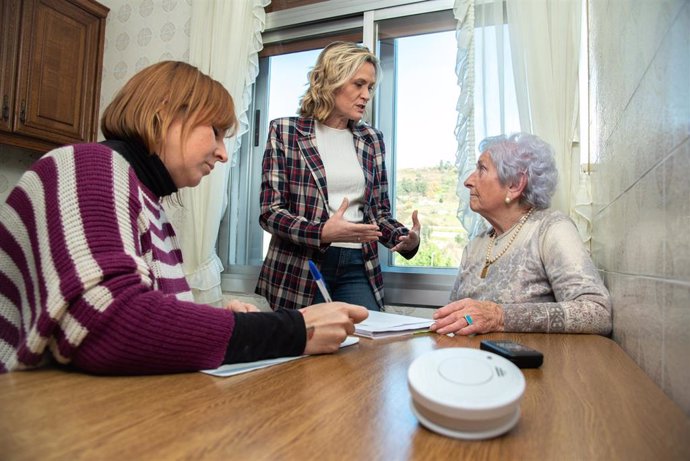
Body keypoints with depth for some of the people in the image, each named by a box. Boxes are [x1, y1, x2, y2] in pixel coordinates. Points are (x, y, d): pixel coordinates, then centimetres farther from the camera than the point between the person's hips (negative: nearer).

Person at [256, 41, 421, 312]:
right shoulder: (285, 132, -2)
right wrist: (322, 232, -24)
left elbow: (379, 212, 12)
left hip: (357, 269, 3)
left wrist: (407, 239, -9)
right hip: (300, 268, -3)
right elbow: (270, 211, -7)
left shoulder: (372, 139, 9)